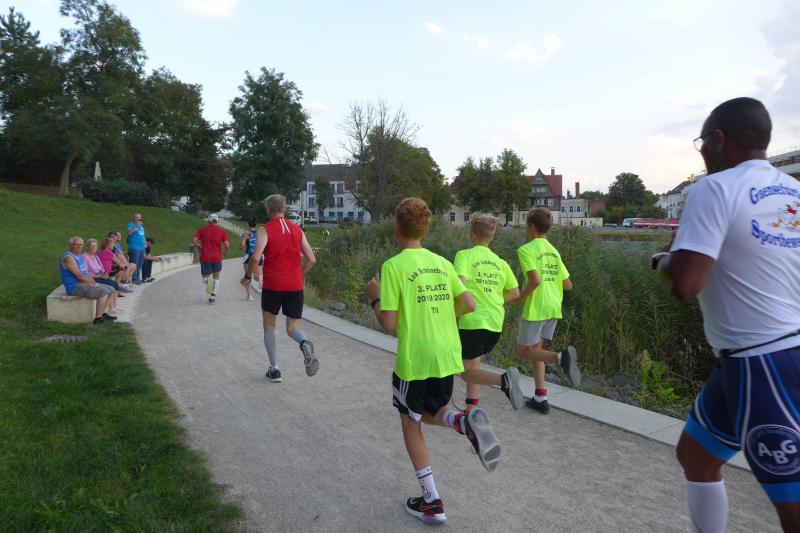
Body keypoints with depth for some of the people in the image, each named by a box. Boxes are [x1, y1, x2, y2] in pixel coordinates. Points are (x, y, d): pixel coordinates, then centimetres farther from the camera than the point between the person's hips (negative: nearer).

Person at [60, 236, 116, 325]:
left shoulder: (79, 256, 16)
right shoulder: (68, 258, -15)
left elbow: (86, 273, 18)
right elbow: (80, 276, -20)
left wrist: (94, 283, 3)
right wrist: (93, 284, -12)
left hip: (84, 284, 10)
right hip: (75, 287, -10)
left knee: (110, 290, 5)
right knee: (103, 292, -25)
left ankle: (104, 314, 0)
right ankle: (98, 318, -21)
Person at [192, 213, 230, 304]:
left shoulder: (202, 229, 2)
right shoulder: (222, 231, -3)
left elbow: (194, 241, -5)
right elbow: (227, 245, -12)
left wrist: (199, 246, 14)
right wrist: (225, 252, 7)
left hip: (205, 257, 0)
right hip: (217, 257, 0)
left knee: (205, 275, 15)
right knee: (216, 277, 16)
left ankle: (206, 279, -22)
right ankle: (213, 296, 8)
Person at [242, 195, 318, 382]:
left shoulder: (265, 230, -3)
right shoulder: (297, 230, 10)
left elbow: (256, 257, -16)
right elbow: (311, 259, 6)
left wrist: (248, 277, -1)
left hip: (272, 285, -3)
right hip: (295, 286, 3)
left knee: (269, 325, 17)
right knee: (292, 328, 11)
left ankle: (274, 370, 14)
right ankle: (305, 343, -24)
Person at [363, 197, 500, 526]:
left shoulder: (393, 267, -11)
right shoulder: (442, 262, 5)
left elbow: (389, 325, -14)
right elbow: (469, 306, 3)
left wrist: (374, 298, 4)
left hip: (414, 362, -5)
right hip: (448, 358, 5)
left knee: (411, 425, 15)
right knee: (431, 415, 25)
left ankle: (432, 503, 17)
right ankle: (467, 422, -8)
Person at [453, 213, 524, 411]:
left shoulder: (464, 255, -5)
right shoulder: (500, 262, 10)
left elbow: (460, 283, -21)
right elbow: (515, 293, 10)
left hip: (472, 321, -6)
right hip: (496, 323, 6)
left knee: (468, 371, 4)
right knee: (474, 364, 23)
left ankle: (504, 380, -22)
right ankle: (471, 411, 24)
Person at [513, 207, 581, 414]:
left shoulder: (526, 249, -11)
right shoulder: (554, 251, 11)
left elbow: (535, 280, -24)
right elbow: (568, 285, 11)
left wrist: (521, 297, -9)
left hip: (536, 307, -7)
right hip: (554, 307, 7)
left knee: (523, 350, 7)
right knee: (535, 349, 17)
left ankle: (560, 357, -19)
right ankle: (540, 398, 15)